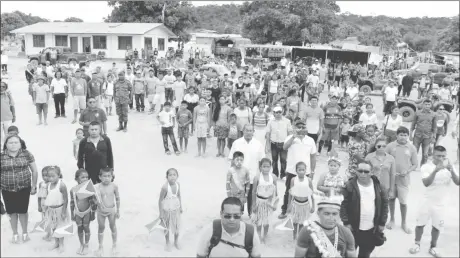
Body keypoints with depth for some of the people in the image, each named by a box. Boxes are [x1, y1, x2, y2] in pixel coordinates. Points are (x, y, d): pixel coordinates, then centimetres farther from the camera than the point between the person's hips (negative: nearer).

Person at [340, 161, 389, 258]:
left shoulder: (377, 185, -3)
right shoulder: (350, 185, -13)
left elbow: (384, 203, 5)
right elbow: (343, 205, -10)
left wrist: (382, 223, 3)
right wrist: (346, 223, -13)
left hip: (371, 229, 3)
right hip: (353, 228, -2)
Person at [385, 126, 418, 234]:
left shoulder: (412, 148, -5)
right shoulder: (390, 146, -6)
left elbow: (415, 165, 1)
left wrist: (407, 171, -16)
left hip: (404, 179, -1)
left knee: (403, 201, 5)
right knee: (391, 199, 15)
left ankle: (404, 223, 24)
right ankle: (392, 219, 34)